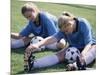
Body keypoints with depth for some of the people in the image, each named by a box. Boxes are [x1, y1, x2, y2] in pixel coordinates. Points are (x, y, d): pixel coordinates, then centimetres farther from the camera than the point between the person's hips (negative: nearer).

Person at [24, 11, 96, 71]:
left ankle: (76, 65, -66)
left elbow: (88, 43, -32)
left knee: (94, 50, -37)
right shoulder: (64, 30, -17)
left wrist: (83, 53, -53)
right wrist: (38, 44, -51)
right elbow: (53, 38, -34)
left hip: (89, 46, -2)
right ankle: (33, 64, -46)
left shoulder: (83, 24, -26)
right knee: (60, 55, -24)